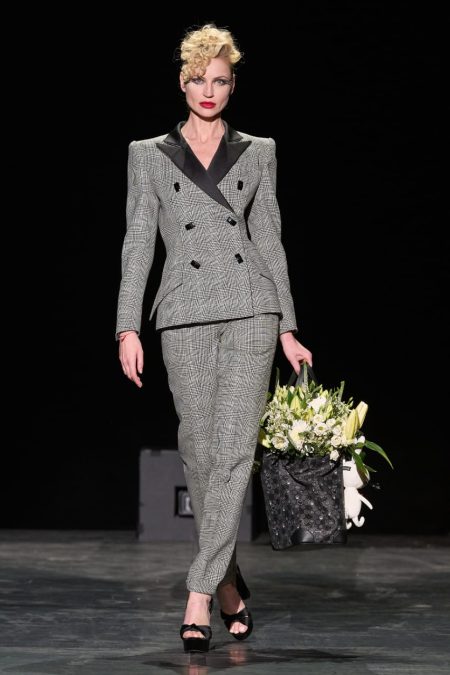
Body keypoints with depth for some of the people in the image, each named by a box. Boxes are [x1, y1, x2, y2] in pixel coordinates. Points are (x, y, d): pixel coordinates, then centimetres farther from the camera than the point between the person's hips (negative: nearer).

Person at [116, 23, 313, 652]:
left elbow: (269, 240, 12)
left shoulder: (257, 152, 12)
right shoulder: (149, 155, 10)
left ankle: (199, 596, -9)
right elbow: (138, 244, 4)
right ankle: (229, 582, 22)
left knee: (233, 452, -10)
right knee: (200, 453, 3)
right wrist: (128, 329, -5)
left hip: (251, 313, 0)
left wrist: (287, 329, 7)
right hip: (185, 317, 0)